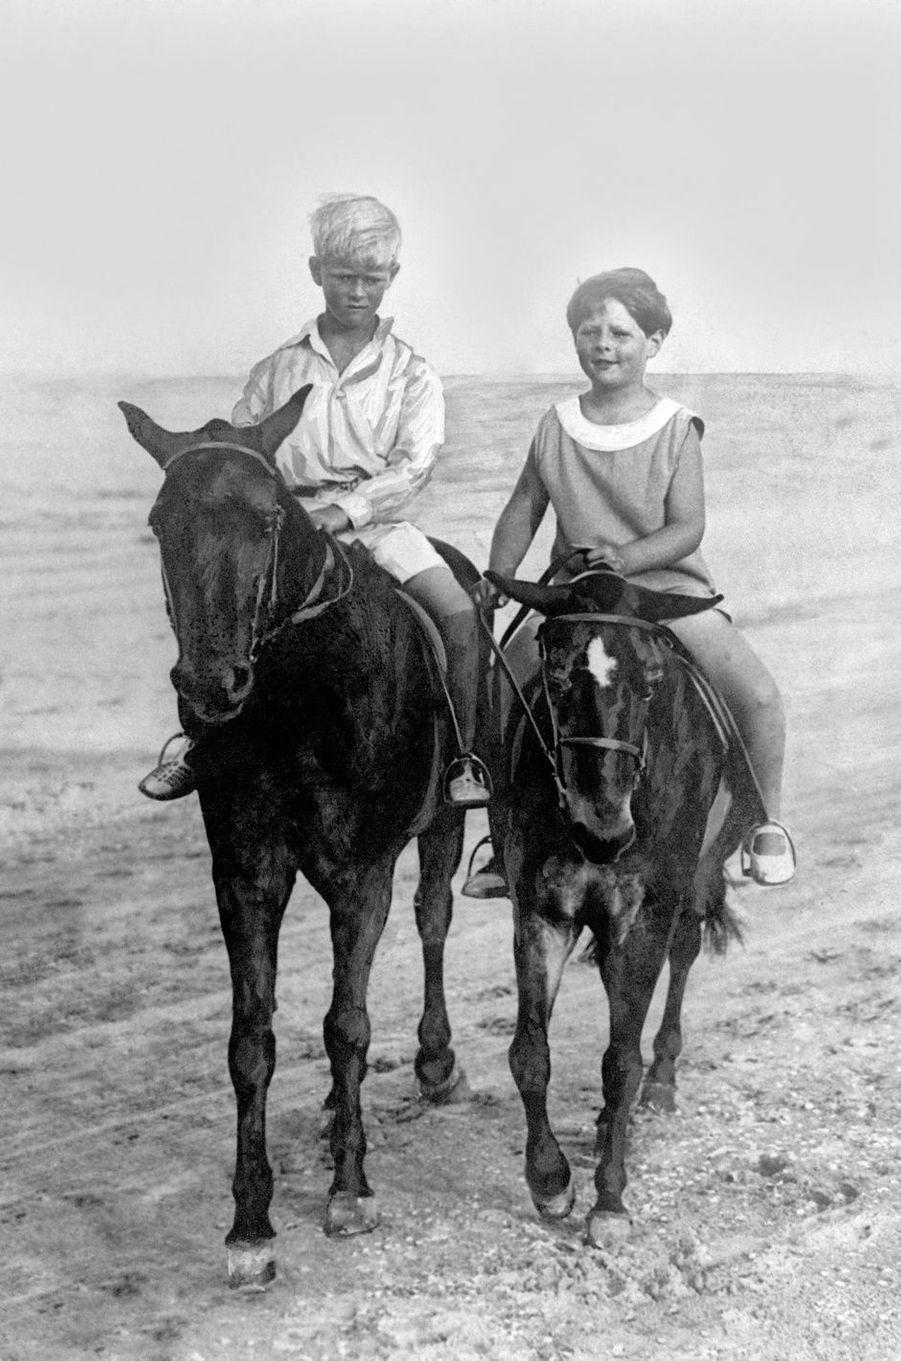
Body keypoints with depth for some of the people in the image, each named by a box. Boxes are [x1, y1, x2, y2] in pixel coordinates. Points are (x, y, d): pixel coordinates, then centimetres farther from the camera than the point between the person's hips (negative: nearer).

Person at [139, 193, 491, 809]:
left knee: (458, 611, -24)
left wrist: (342, 509, -21)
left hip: (377, 521, -1)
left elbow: (415, 464, -7)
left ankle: (465, 752, -8)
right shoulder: (278, 370, 10)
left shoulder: (411, 374, 5)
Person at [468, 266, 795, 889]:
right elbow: (523, 511, 11)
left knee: (757, 692, -19)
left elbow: (687, 529, -9)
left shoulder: (677, 429, -3)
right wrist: (499, 575, -4)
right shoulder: (557, 426, 5)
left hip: (670, 586, -2)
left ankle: (766, 822, 6)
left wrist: (626, 556, -26)